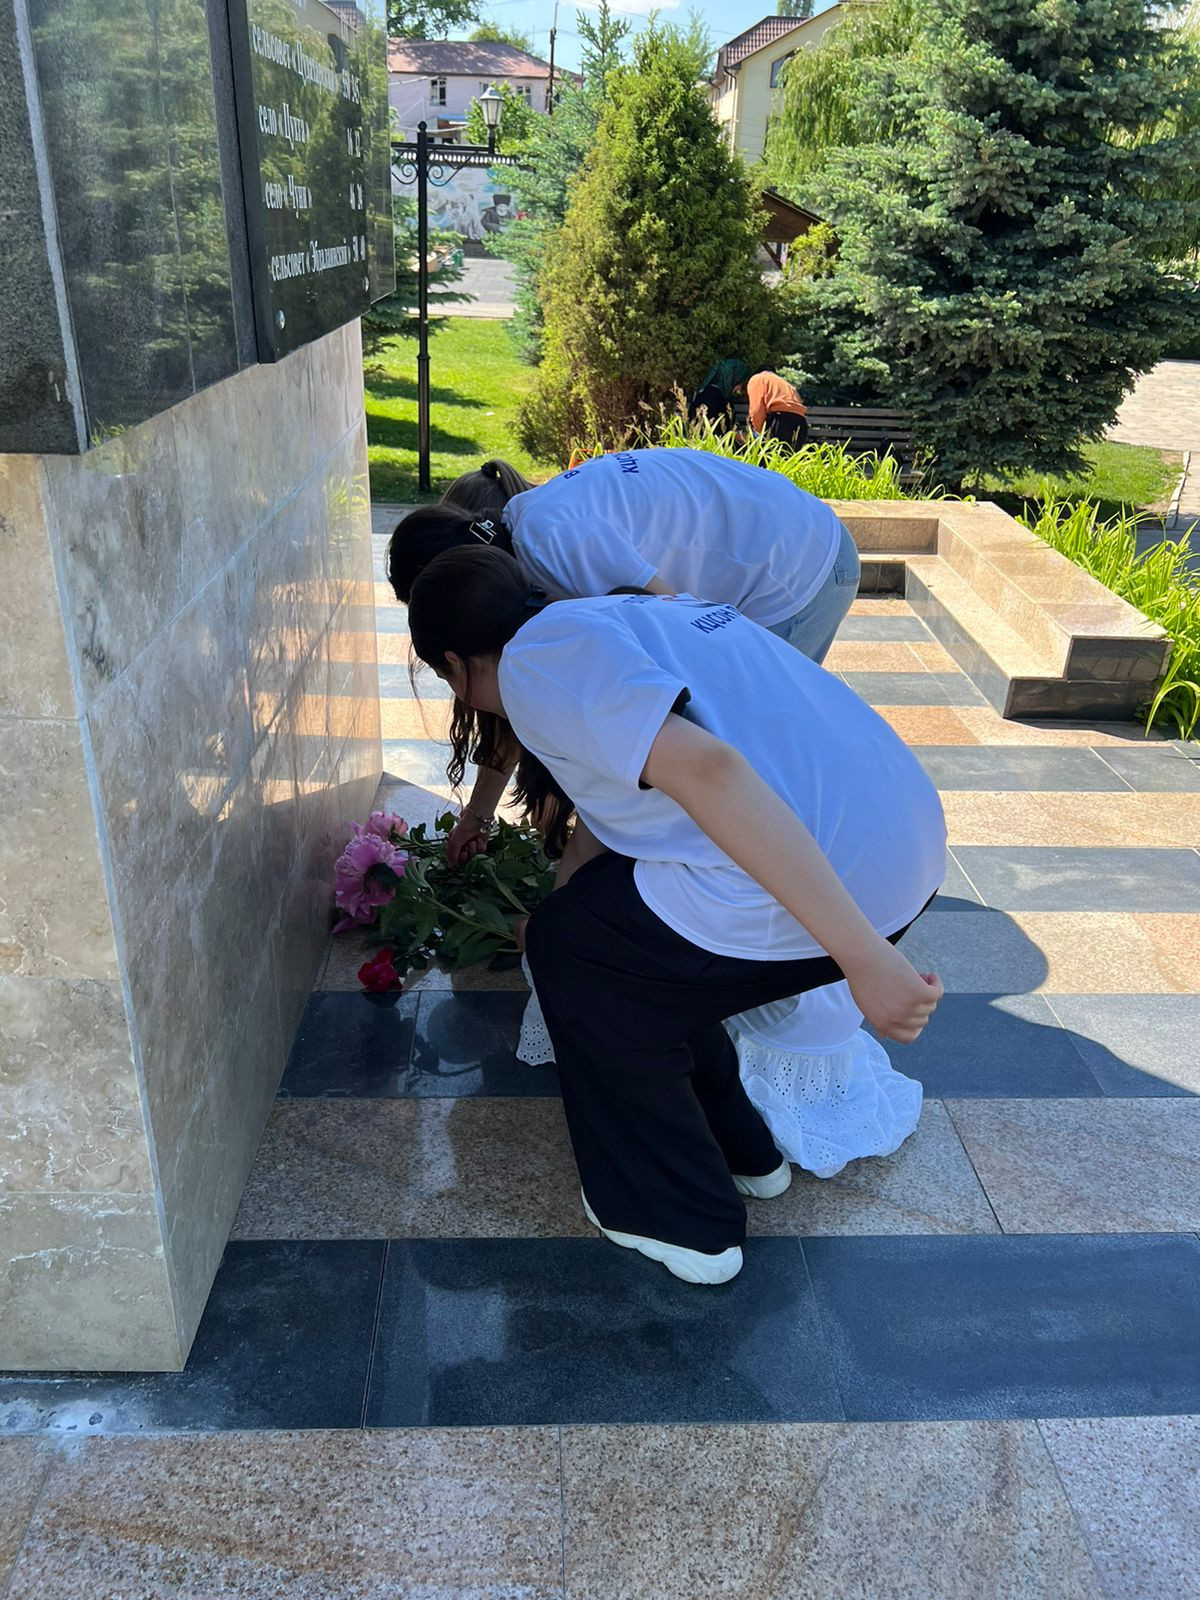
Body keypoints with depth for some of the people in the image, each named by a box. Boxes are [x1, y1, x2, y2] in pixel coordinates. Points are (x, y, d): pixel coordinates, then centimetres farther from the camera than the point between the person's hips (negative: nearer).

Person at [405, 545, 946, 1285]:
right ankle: (744, 1151, 42)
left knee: (571, 950, 15)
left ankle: (682, 1223, 27)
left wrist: (864, 957, -24)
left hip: (841, 894, -9)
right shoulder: (630, 615, 23)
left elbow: (706, 767, -24)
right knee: (634, 936, 27)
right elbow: (612, 819, 36)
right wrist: (563, 893, 52)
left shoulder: (537, 659, -6)